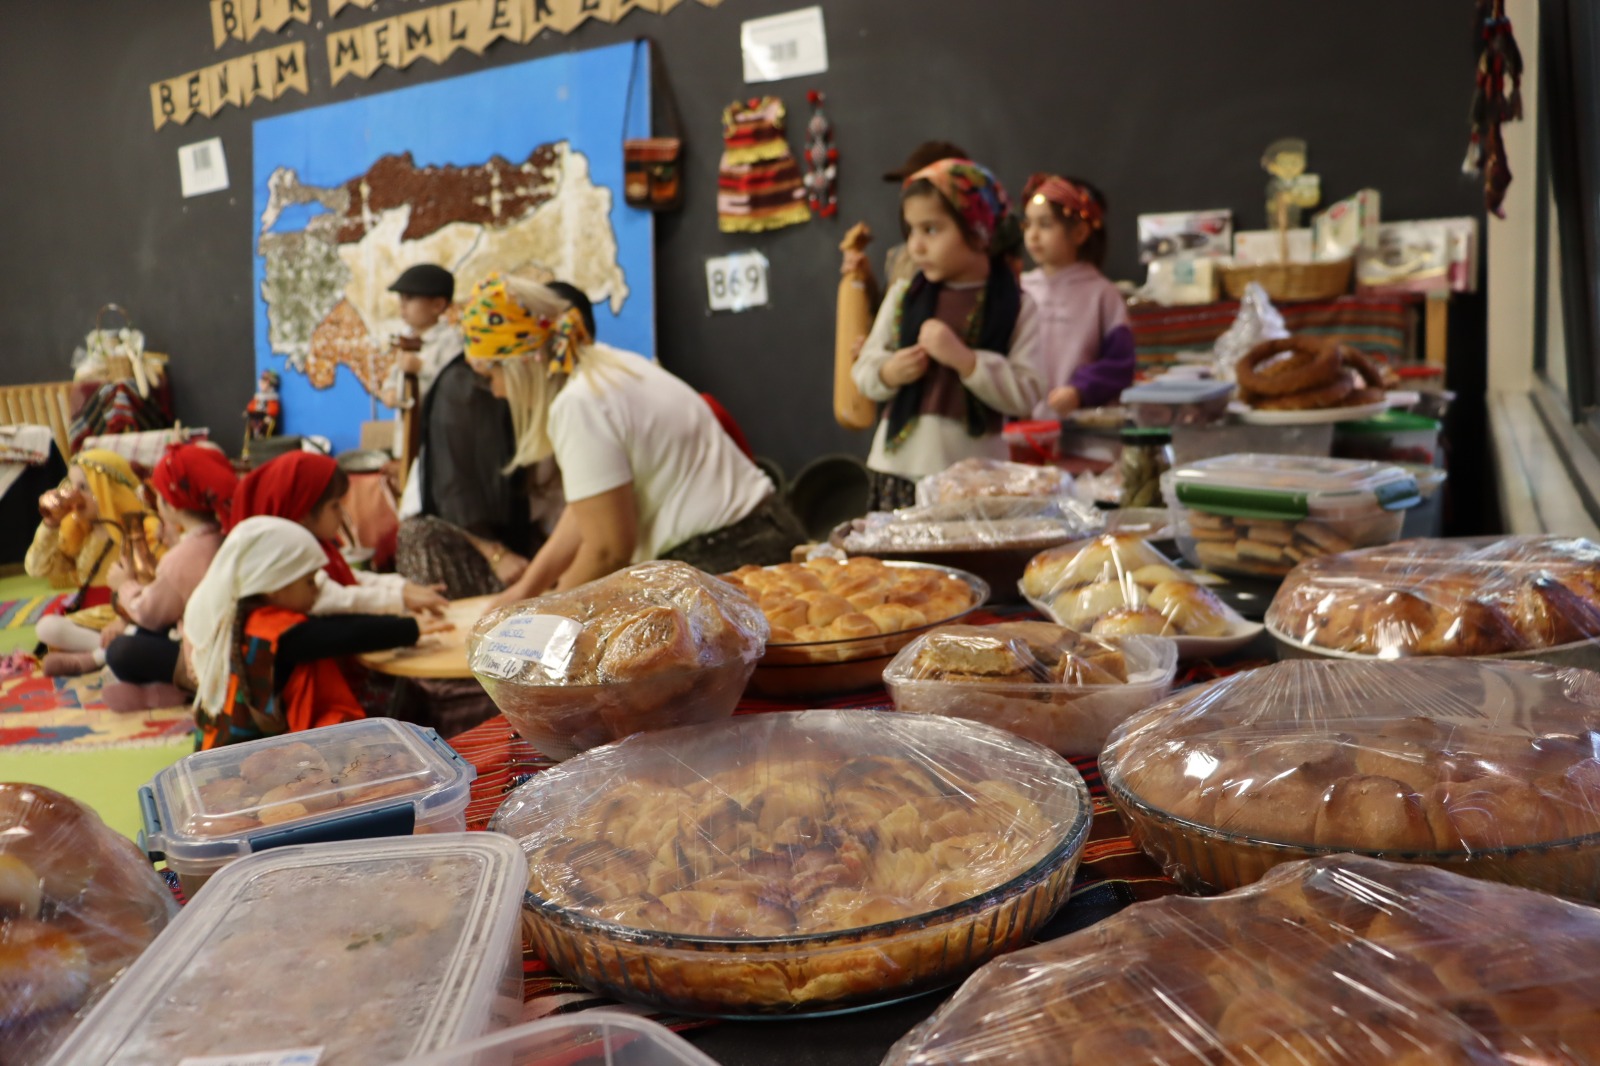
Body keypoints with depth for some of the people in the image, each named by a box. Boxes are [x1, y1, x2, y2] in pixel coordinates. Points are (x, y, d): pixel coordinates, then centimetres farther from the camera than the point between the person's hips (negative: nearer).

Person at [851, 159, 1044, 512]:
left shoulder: (1015, 307, -1)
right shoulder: (903, 297, 7)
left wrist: (964, 359, -19)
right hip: (898, 467, 2)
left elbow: (1026, 396, -10)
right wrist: (888, 373, -11)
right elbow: (863, 371, 11)